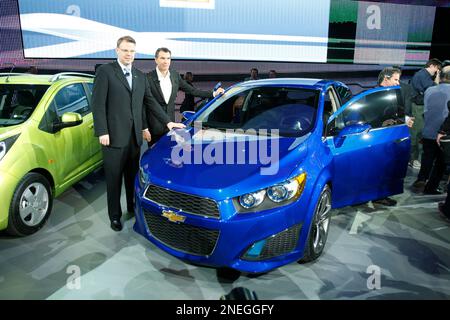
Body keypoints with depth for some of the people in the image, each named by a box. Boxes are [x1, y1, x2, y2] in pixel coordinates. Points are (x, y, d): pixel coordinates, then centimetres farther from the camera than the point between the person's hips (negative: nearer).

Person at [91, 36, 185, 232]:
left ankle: (132, 206, 33)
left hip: (135, 135, 5)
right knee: (114, 178, 6)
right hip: (114, 136, -5)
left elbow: (149, 102, 16)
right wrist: (102, 132, -13)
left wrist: (168, 121, 9)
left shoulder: (140, 76, 14)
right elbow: (98, 104, -8)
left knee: (133, 176, 15)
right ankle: (115, 215, 19)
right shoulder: (105, 71, -4)